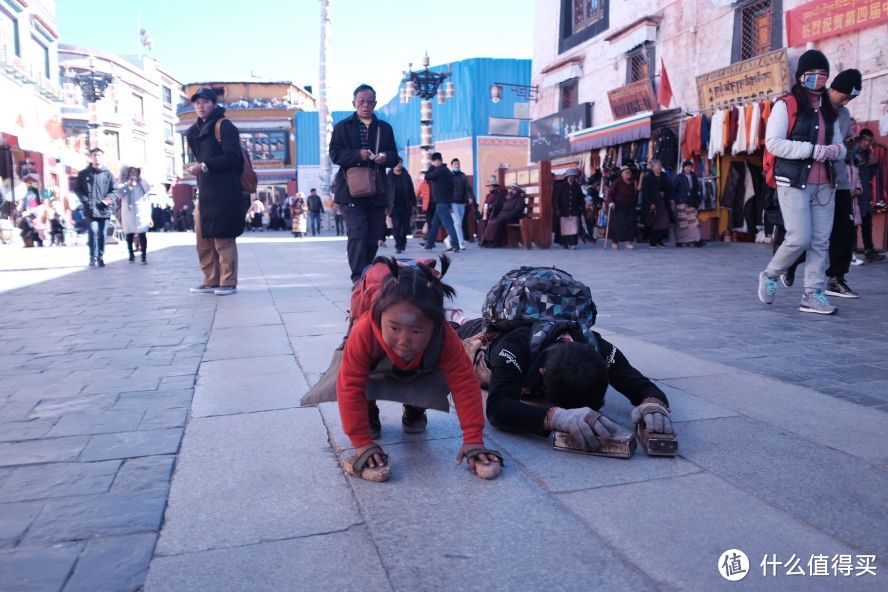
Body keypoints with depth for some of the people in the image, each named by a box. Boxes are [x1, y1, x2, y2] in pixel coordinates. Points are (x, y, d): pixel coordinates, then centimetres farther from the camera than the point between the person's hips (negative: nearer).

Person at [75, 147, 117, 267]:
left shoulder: (108, 174, 6)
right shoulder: (83, 174, 7)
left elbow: (114, 189, 5)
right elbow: (78, 189, 8)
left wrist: (108, 199, -12)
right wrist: (86, 200, -8)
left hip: (104, 209, 1)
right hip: (90, 209, -1)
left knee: (102, 234, 7)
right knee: (93, 232, -14)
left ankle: (100, 257, 18)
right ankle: (93, 257, -2)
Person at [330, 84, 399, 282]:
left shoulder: (385, 128, 16)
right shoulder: (343, 127, 6)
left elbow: (394, 156, 17)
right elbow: (335, 154, -2)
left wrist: (386, 157, -7)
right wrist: (358, 155, -18)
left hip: (378, 191, 4)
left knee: (373, 238, 7)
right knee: (357, 235, -14)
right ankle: (358, 278, -15)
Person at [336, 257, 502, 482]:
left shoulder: (445, 337, -42)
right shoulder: (364, 332, -47)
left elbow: (465, 384, -37)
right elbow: (351, 387, -42)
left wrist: (474, 440, -40)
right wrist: (363, 443, -43)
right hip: (375, 368, -1)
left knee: (441, 386, -22)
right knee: (347, 382, -27)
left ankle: (414, 410, 11)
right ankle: (369, 413, 6)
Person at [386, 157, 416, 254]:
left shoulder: (406, 176, 9)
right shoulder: (389, 176, 1)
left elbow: (411, 191, 11)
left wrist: (413, 204, 6)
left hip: (405, 206, 3)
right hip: (394, 206, -2)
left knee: (406, 226, 6)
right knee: (396, 226, -7)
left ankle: (402, 241, 31)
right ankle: (398, 246, 2)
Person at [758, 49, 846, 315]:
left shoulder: (829, 111, 17)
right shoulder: (785, 106, -2)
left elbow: (840, 147, 19)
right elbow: (773, 142, -12)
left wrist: (833, 150, -5)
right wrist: (812, 149, -18)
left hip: (823, 185, 6)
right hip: (794, 183, -6)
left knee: (821, 242, 2)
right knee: (800, 238, -11)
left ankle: (813, 294, 8)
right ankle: (770, 275, 13)